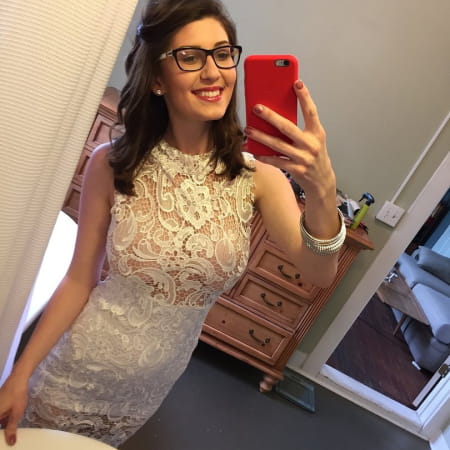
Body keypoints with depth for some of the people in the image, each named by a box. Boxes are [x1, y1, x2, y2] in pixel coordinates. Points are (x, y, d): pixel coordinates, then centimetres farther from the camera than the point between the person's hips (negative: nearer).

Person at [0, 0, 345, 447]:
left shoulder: (257, 172, -16)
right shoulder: (111, 164, -18)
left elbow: (319, 273, -25)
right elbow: (79, 280, -11)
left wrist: (322, 190, -44)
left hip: (153, 384, 2)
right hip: (80, 366, -1)